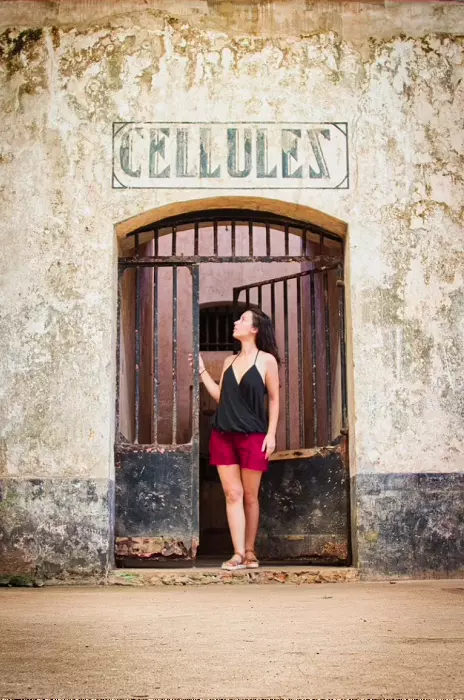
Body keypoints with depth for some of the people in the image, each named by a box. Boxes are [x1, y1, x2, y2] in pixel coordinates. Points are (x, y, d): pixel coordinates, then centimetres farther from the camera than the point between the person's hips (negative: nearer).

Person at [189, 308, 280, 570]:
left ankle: (250, 552, 14)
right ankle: (238, 553, -3)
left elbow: (274, 399, 0)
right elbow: (220, 396, 13)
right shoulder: (230, 361, 13)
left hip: (253, 437, -4)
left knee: (250, 496, 4)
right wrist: (201, 369, 13)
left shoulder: (267, 360, -1)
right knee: (232, 494, -2)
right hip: (223, 435, 4)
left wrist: (271, 434, -7)